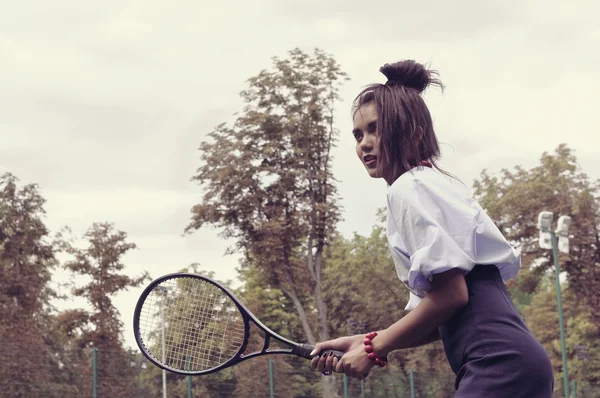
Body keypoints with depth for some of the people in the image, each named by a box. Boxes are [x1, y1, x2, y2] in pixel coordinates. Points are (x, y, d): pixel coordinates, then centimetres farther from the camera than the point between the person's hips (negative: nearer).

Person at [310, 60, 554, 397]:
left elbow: (450, 294, -14)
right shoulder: (436, 185, 24)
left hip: (500, 366, -10)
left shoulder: (411, 188, -5)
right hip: (510, 363, 10)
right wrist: (366, 342, 13)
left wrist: (373, 348, -4)